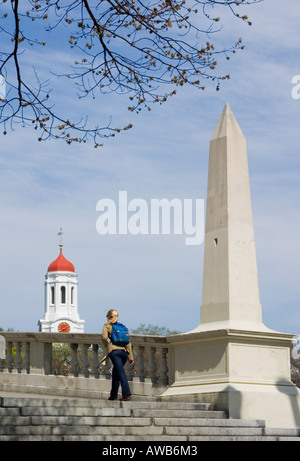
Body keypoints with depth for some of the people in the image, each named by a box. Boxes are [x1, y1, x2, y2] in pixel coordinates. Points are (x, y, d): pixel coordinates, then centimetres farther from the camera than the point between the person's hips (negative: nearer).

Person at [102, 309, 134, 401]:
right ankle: (113, 395, 21)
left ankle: (126, 393, -26)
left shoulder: (107, 326, 11)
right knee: (115, 372, 20)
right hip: (124, 351, 5)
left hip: (114, 351, -5)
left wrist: (106, 346, 13)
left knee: (121, 372, -13)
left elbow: (104, 337, -7)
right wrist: (130, 357, 14)